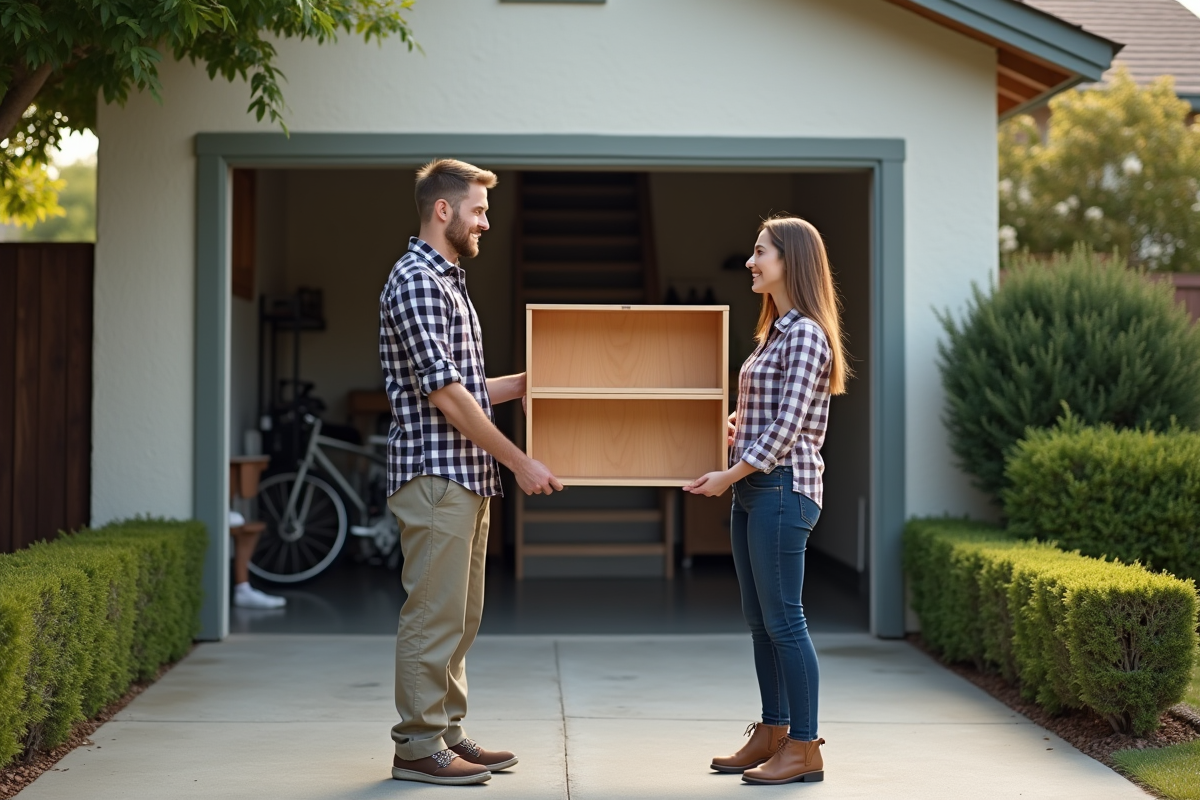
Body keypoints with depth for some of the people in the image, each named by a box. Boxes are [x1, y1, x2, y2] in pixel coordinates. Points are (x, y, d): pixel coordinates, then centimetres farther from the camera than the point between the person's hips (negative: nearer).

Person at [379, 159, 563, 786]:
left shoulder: (447, 282, 19)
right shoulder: (415, 281, -13)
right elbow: (445, 394, -18)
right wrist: (520, 462, -15)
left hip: (467, 477, 10)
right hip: (435, 475, -10)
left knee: (460, 615, 13)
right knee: (434, 613, -5)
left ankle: (445, 733, 21)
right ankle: (418, 746, 2)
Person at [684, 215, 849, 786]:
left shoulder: (806, 334, -13)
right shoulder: (774, 331, 17)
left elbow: (789, 425, -18)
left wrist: (729, 475, -15)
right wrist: (735, 425, 10)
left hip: (782, 488, -10)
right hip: (752, 488, 10)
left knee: (783, 619, -6)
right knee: (759, 619, 12)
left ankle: (804, 749, 0)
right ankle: (772, 734, 21)